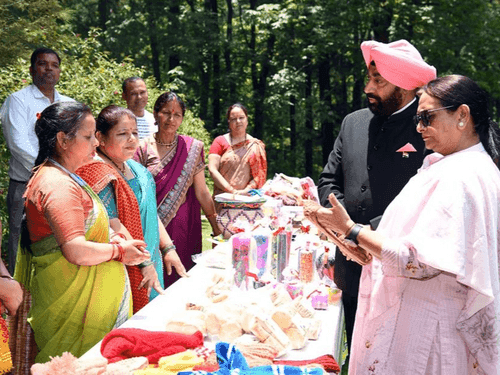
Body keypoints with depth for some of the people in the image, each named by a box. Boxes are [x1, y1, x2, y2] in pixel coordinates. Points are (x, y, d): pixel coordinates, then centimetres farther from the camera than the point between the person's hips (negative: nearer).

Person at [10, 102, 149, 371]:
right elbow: (77, 252, -26)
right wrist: (118, 251, -11)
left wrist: (111, 240, 8)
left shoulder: (63, 177, 14)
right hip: (72, 299, -10)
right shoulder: (59, 185, -21)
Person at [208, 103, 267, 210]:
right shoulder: (220, 142, 7)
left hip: (247, 198, 1)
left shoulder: (256, 145, 12)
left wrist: (246, 190, -11)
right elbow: (212, 169, -2)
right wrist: (232, 190, -11)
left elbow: (259, 174, 6)